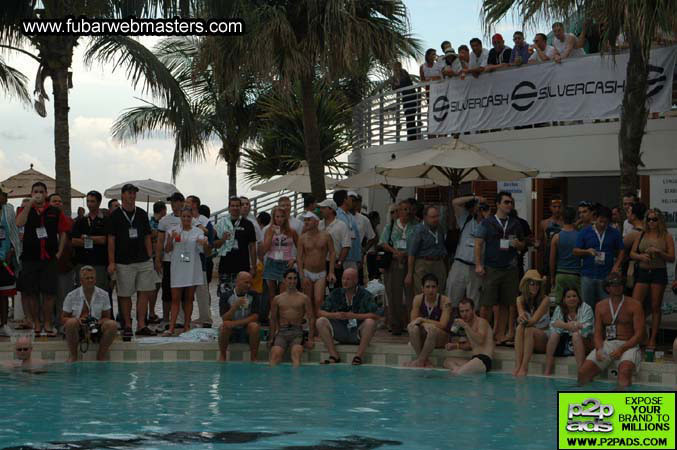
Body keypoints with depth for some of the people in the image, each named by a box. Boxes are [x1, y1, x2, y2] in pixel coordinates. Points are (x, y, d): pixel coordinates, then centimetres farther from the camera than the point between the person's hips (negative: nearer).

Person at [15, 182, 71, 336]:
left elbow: (63, 232, 11)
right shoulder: (25, 210, 6)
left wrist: (59, 251, 2)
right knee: (31, 293, 4)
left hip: (49, 258, 0)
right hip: (30, 258, 0)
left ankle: (48, 324, 9)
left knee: (49, 293, 0)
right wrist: (30, 203, -17)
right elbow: (19, 223, -15)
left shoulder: (55, 212, 7)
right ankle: (36, 325, 13)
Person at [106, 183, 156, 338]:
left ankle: (141, 325, 3)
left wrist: (149, 258, 6)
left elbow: (147, 237, 14)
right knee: (125, 295, 2)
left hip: (143, 261, 3)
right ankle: (127, 325, 11)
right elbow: (111, 240, -2)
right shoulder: (116, 215, 0)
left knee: (145, 292, -2)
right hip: (124, 262, -3)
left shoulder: (142, 214, 11)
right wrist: (111, 262, -8)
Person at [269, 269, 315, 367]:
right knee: (276, 352, -27)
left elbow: (311, 318, 7)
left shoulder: (304, 298, 12)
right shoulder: (277, 299, 18)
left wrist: (310, 339, -4)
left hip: (297, 332, -2)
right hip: (282, 331, 2)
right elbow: (273, 319, 20)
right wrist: (271, 338, 10)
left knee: (296, 351, -32)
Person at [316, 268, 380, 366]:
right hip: (341, 334, 3)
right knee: (321, 322, -16)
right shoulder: (336, 293, 2)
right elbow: (321, 312, 1)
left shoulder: (365, 294, -8)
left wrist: (354, 316, -25)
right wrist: (334, 315, -20)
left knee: (370, 322, -32)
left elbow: (376, 316, -19)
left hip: (358, 335, -3)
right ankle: (334, 356, -20)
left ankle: (358, 356, -26)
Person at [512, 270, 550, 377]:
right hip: (526, 339, 3)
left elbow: (535, 319, -20)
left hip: (543, 337, -3)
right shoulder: (520, 299, 1)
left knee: (529, 330, -33)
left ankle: (524, 367, -40)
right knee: (520, 328, -30)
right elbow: (521, 313, -20)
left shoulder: (545, 300, -10)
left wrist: (526, 322, -37)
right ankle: (517, 366, -40)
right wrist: (521, 318, -42)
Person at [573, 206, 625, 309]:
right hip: (588, 275, 0)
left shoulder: (614, 233, 8)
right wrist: (587, 251, -14)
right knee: (586, 305, 1)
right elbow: (575, 251, 5)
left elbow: (621, 251, 11)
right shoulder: (585, 232, 6)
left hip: (606, 276, 0)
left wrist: (616, 266, -4)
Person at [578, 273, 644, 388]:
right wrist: (599, 349, -11)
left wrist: (621, 349, -16)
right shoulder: (600, 306, 16)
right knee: (583, 372, -19)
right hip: (606, 344, 4)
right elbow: (598, 332, 11)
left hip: (627, 345, -3)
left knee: (625, 370, -37)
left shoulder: (634, 305, 4)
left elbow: (639, 334, -3)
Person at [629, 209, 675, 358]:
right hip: (643, 272, 2)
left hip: (659, 273, -2)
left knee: (655, 308, 3)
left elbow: (672, 258, -1)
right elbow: (632, 253, 8)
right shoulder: (642, 235, 8)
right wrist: (641, 256, -12)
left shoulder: (666, 237, 2)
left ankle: (652, 340, 8)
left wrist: (658, 252, -16)